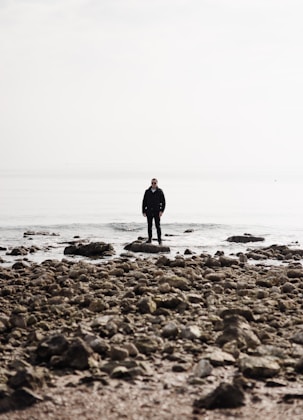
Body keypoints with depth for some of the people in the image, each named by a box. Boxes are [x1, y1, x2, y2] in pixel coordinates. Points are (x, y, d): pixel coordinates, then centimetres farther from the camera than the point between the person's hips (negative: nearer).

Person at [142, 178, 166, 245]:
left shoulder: (160, 192, 0)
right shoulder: (147, 192, 4)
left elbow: (163, 202, 1)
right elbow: (144, 202, 7)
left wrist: (161, 211, -9)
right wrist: (144, 211, 2)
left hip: (157, 211, -2)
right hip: (149, 211, 2)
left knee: (158, 226, -6)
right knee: (149, 226, 6)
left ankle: (159, 239, -2)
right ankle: (149, 239, 13)